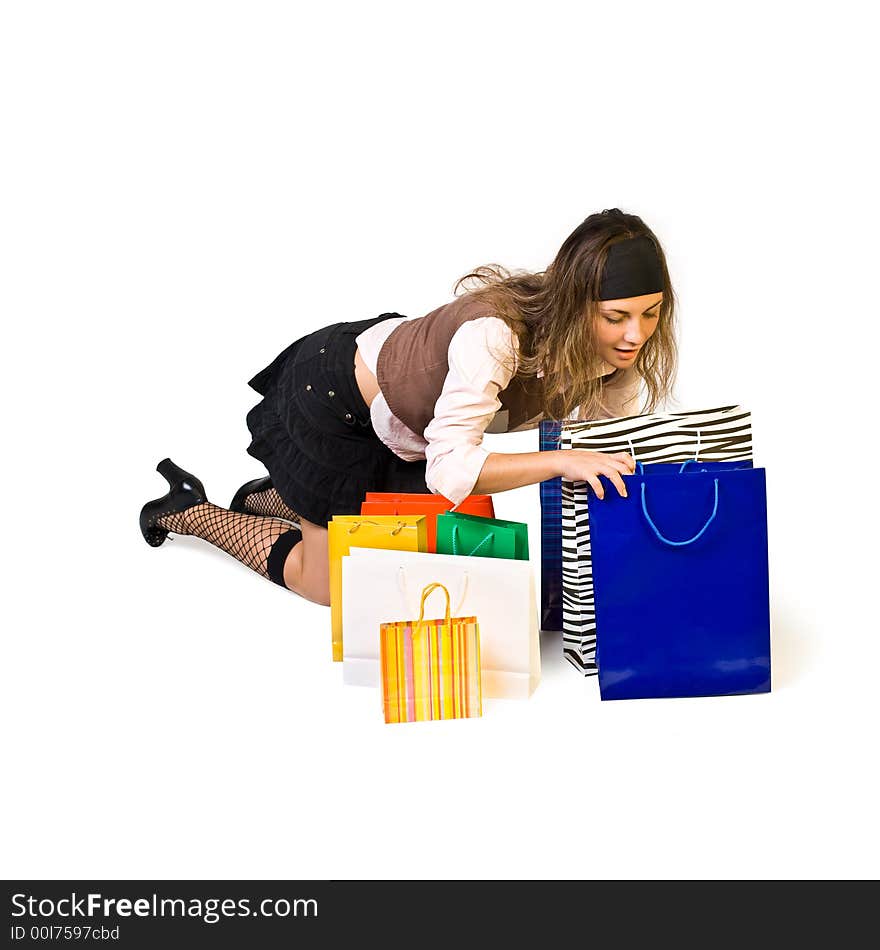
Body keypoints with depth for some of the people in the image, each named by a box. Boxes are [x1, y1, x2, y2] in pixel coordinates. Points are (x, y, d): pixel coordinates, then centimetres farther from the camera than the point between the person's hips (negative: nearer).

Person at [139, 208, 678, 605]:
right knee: (335, 584, 8)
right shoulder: (493, 333, -41)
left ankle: (272, 499, 42)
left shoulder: (616, 347, -18)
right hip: (332, 399, -7)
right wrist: (562, 459, -54)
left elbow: (619, 447, -8)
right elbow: (450, 470, -45)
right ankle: (190, 511, 27)